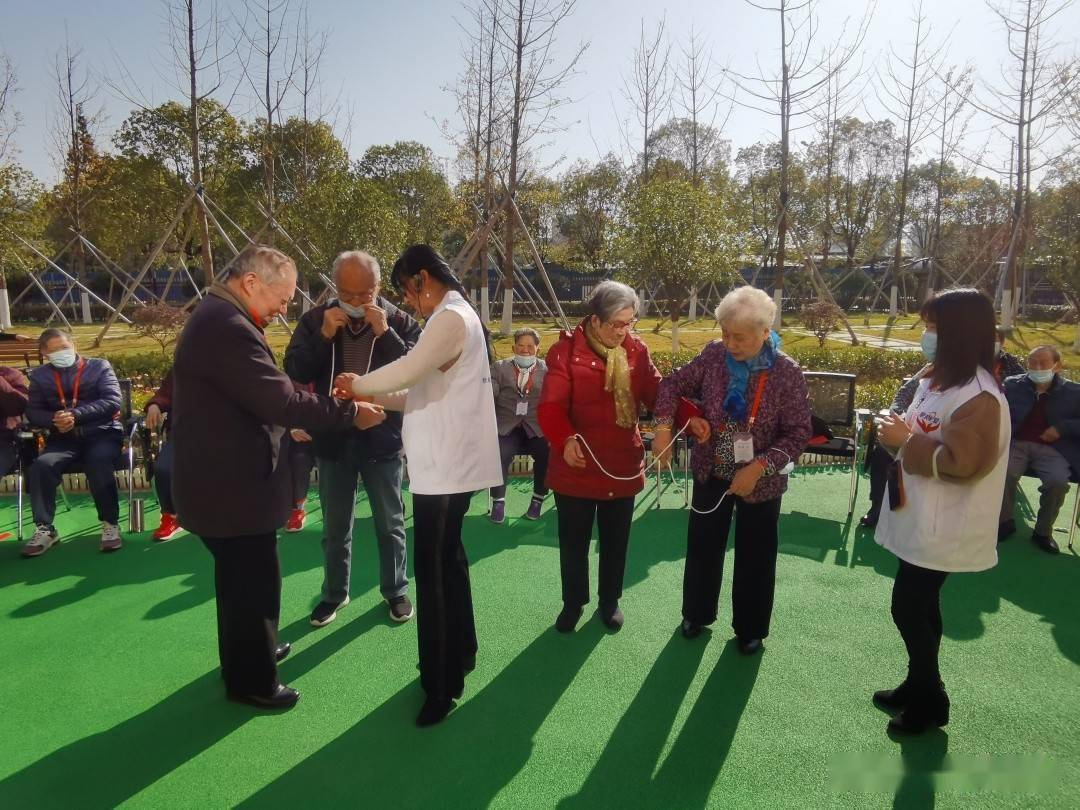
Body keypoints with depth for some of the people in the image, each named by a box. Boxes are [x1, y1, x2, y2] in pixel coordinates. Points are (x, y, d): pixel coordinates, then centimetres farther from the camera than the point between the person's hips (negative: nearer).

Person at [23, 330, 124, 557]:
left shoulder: (99, 366, 7)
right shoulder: (39, 375, 17)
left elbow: (112, 401, -6)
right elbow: (32, 412, 9)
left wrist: (75, 414, -19)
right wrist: (54, 420, -14)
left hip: (102, 433, -3)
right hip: (63, 437, 3)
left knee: (98, 463, -33)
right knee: (41, 466, -26)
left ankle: (110, 524, -18)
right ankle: (45, 529, -13)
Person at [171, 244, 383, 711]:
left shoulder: (217, 318, 11)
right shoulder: (229, 328, -25)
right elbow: (282, 400, -28)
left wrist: (287, 425, 13)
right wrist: (351, 412, -20)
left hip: (223, 479, 11)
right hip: (231, 487, -11)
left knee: (241, 579, 25)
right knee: (254, 583, 5)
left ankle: (247, 656, 44)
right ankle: (251, 681, 23)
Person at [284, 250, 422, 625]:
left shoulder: (399, 321, -6)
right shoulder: (314, 320, -2)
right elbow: (294, 372, -8)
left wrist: (385, 334, -24)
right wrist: (324, 336, -20)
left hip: (382, 436, -1)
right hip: (333, 437, 2)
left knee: (390, 522, 12)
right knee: (335, 526, 15)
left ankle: (396, 590, 31)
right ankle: (334, 593, 33)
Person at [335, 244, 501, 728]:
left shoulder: (452, 318, -15)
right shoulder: (453, 318, 18)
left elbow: (409, 369, -29)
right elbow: (424, 391, 18)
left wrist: (358, 384, -11)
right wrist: (373, 397, 9)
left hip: (445, 466, -10)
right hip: (448, 462, 10)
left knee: (433, 569, -4)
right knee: (447, 559, 20)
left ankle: (442, 686, 7)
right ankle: (459, 652, 36)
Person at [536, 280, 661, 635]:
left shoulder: (637, 350, -2)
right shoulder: (566, 350, -14)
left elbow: (657, 393, -2)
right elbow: (551, 406, -21)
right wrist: (565, 440, -40)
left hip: (623, 466, 3)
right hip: (577, 467, -3)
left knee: (615, 540, 17)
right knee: (573, 540, 13)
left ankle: (610, 601, 39)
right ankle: (573, 602, 35)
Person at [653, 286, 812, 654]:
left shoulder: (787, 373, -18)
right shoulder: (713, 355, -11)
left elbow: (798, 432, -15)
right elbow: (673, 384, 0)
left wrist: (759, 467, -25)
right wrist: (664, 425, -14)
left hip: (760, 481, -2)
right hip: (710, 472, 3)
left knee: (755, 556, 14)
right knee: (702, 546, 17)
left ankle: (750, 628, 36)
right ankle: (696, 613, 41)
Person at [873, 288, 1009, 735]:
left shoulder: (980, 397, -21)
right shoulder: (938, 379, 10)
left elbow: (960, 463, -26)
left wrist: (904, 440, -21)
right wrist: (897, 429, 1)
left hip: (941, 528, -9)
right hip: (920, 518, 9)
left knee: (909, 607, 0)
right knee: (918, 605, 19)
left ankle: (929, 700, 19)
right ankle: (918, 685, 35)